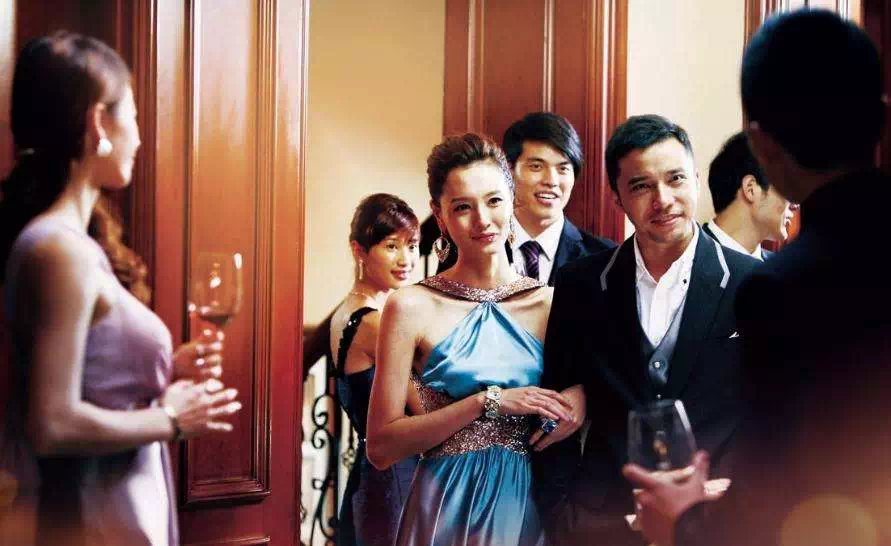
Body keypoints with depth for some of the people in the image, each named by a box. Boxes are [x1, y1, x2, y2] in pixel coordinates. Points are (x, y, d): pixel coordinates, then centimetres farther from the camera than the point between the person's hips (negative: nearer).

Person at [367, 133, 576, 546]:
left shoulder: (550, 303, 0)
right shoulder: (411, 307, -8)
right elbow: (381, 448, -11)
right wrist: (489, 401, -17)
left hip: (529, 508, 3)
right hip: (447, 510, -2)